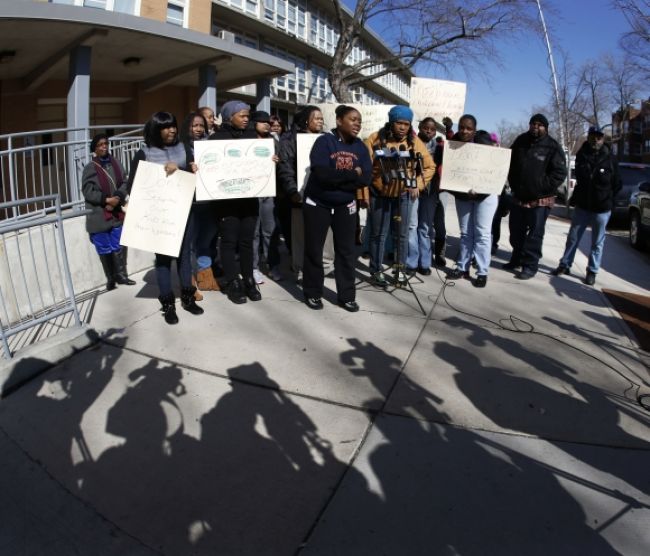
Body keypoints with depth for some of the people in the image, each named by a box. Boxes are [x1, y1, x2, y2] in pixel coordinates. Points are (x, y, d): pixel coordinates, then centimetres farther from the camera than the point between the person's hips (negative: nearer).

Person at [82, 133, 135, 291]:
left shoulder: (116, 163, 6)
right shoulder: (90, 168, -6)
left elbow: (125, 183, 4)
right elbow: (88, 191, -9)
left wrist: (117, 198, -12)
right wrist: (106, 200, -17)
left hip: (116, 213, 3)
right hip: (99, 216, -3)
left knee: (118, 247, 7)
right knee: (105, 249, 6)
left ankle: (121, 275, 21)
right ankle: (110, 279, 18)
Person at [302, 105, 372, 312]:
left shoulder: (360, 146, 1)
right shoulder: (324, 141, -12)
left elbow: (366, 178, -10)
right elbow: (322, 175, -26)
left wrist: (336, 179, -18)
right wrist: (352, 174, -17)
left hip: (345, 206, 4)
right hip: (317, 204, -3)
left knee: (346, 251, 5)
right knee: (314, 250, 5)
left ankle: (346, 296, 16)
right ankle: (313, 293, 19)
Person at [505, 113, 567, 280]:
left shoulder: (553, 146, -8)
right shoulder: (520, 141, 7)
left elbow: (559, 173, -11)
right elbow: (511, 164, 15)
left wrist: (541, 189, -15)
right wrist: (513, 185, 7)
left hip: (540, 199, -5)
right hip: (518, 197, 5)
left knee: (534, 234, -2)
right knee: (516, 232, 15)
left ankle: (530, 266, 5)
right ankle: (517, 259, 31)